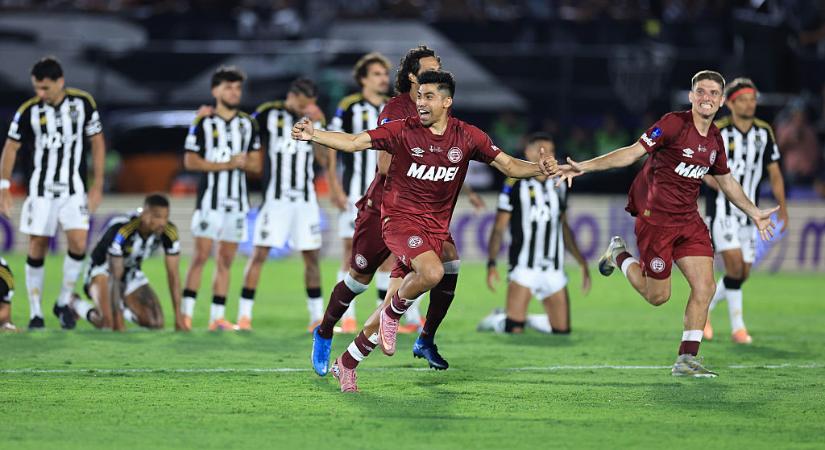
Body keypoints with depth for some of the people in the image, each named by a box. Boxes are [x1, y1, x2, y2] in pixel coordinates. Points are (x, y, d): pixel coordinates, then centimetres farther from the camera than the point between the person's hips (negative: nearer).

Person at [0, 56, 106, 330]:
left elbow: (97, 142, 3)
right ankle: (35, 312, 8)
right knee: (37, 248, -2)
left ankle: (64, 302, 5)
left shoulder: (83, 103, -5)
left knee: (78, 242, -14)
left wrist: (98, 185, 0)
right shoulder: (29, 110, -6)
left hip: (74, 189, 0)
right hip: (40, 190, 0)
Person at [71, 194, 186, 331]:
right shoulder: (122, 230, -38)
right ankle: (75, 304, 5)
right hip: (103, 269, -5)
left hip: (131, 272, 5)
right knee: (108, 323, -27)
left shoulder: (169, 232, -23)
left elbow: (173, 274, -16)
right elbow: (115, 277, -34)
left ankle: (122, 305, 22)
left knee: (156, 323, -9)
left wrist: (178, 318, -19)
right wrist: (116, 320, -34)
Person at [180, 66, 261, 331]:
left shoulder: (248, 124, 12)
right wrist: (226, 164, -13)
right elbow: (190, 161, -7)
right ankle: (187, 312, -6)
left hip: (237, 200, 4)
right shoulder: (204, 123, -2)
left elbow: (256, 164, 11)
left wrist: (243, 163, -12)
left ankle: (217, 316, 5)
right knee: (201, 255, -9)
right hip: (209, 198, -4)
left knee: (226, 259, 4)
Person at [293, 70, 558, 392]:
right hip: (401, 218, -3)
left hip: (437, 227, 4)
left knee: (394, 304, 2)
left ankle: (346, 364, 18)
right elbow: (354, 143, -9)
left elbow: (508, 165, 3)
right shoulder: (403, 130, -7)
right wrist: (314, 135, -24)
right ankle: (393, 315, -3)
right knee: (432, 271, -33)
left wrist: (539, 169, -15)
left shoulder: (467, 137, 1)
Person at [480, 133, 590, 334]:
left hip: (553, 270, 5)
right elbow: (499, 228, -4)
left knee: (562, 331, 0)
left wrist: (581, 262, 19)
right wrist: (491, 264, -16)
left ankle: (528, 320, 26)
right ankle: (496, 320, 19)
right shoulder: (516, 184, -4)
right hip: (523, 267, -5)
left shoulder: (558, 185, 12)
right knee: (514, 331, -13)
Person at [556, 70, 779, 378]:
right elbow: (633, 152, -17)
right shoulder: (674, 124, -14)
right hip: (655, 218, -6)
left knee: (705, 287, -6)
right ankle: (620, 255, 29)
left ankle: (687, 360, 2)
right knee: (657, 295, 1)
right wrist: (585, 167, -26)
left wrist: (754, 213, 28)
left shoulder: (715, 140, 7)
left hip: (689, 220, 6)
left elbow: (726, 181, 23)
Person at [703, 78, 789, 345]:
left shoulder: (764, 132, 5)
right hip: (721, 210, -5)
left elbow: (774, 172, 10)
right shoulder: (717, 131, -8)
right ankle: (737, 326, -10)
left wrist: (782, 207, 2)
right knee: (735, 263, -18)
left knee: (744, 272, 6)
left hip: (748, 212, 5)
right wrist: (717, 182, -23)